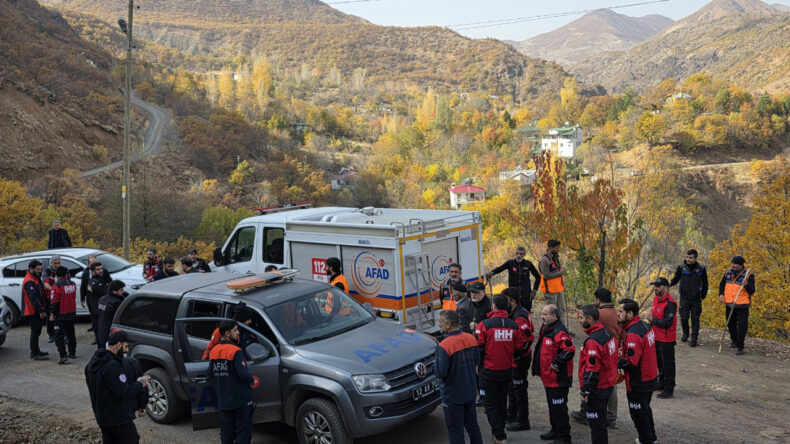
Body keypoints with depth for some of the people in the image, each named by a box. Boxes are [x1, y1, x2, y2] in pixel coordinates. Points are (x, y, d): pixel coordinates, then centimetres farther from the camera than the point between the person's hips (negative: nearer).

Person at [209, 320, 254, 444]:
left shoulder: (214, 351, 6)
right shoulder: (235, 351, -17)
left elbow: (211, 373, 13)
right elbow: (243, 374, -23)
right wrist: (251, 379, -4)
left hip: (223, 400, 7)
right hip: (240, 398, -7)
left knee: (226, 430, 14)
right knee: (244, 429, 1)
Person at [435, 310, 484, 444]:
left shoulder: (444, 346, -24)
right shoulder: (471, 339, -3)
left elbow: (440, 373, -23)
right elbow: (477, 361, 10)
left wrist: (435, 360, -7)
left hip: (452, 395, -6)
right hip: (470, 391, 6)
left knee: (455, 429, 6)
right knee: (472, 424, 21)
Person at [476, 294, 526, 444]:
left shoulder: (484, 324, -15)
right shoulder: (513, 325, -4)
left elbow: (479, 347, -12)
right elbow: (519, 348, 3)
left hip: (489, 371, -4)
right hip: (507, 370, 4)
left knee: (490, 403, 5)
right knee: (502, 402, 19)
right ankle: (499, 431, 32)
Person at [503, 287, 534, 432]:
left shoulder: (519, 317, -23)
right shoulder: (513, 313, 8)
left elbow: (529, 337, -29)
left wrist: (518, 355, -22)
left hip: (520, 360, -11)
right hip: (514, 359, 11)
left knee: (519, 389, 1)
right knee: (511, 387, 21)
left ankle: (523, 421, 12)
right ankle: (511, 416, 35)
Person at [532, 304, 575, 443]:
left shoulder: (559, 332, -21)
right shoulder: (545, 329, 11)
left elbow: (569, 350, -28)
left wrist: (556, 363, -21)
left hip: (558, 378, -10)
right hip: (548, 377, 10)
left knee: (559, 407, -3)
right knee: (552, 405, 21)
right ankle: (555, 430, 35)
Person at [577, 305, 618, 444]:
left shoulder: (593, 341, -24)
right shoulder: (608, 333, 6)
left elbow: (592, 369, -24)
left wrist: (585, 391, -17)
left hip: (596, 389, -9)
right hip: (608, 385, 9)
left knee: (596, 424, 1)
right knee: (601, 421, 21)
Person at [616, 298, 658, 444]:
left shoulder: (633, 335, -28)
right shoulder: (645, 326, 4)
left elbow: (631, 362, -29)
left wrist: (616, 362, -15)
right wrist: (624, 353, 8)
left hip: (638, 383, -10)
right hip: (650, 378, 10)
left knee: (638, 413, 6)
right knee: (645, 410, 25)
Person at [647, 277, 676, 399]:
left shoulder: (670, 303, -21)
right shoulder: (656, 299, 7)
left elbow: (667, 322, -26)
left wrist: (653, 320, -18)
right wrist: (651, 321, 6)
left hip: (666, 340, -9)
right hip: (656, 338, 9)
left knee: (668, 365, 1)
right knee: (659, 362, 22)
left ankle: (669, 390, 9)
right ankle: (662, 383, 37)